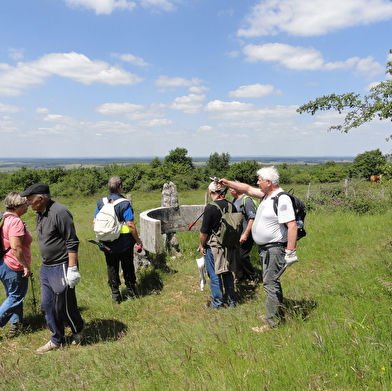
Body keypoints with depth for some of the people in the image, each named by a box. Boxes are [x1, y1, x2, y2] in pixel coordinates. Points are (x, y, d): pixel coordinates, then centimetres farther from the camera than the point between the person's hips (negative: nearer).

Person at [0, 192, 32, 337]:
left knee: (13, 296, 21)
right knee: (16, 297, 5)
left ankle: (15, 325, 31)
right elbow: (16, 248, -28)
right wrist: (26, 266, -20)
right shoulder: (15, 222, -22)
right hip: (14, 267, -10)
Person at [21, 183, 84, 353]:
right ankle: (57, 340, 31)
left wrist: (72, 269, -22)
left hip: (60, 268, -9)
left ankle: (78, 329, 32)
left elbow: (72, 243, -21)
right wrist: (45, 265, 19)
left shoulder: (59, 212, -20)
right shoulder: (40, 214, 8)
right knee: (47, 306, 15)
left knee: (64, 306, 5)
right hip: (46, 268, 9)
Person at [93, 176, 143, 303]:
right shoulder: (124, 203, -15)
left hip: (108, 243, 4)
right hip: (125, 242, -3)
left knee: (112, 268, 13)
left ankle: (115, 295, 20)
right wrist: (138, 240, -8)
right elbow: (130, 225, -18)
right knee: (128, 267, 12)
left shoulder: (101, 202, 0)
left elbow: (95, 222, 4)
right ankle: (131, 292, 24)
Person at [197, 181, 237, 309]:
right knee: (227, 272, 17)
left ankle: (217, 302, 14)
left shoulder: (210, 207, -17)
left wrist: (201, 245, -1)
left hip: (214, 246, -6)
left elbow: (204, 231, -15)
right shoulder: (232, 206, 1)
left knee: (214, 275, 6)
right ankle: (231, 300, 26)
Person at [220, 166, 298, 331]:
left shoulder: (282, 200, -22)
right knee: (272, 282, 20)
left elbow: (292, 226, -26)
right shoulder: (266, 195, 7)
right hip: (265, 248, 10)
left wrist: (290, 251, -26)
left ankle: (271, 321, 5)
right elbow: (248, 189, 20)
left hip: (275, 249, -10)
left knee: (270, 283, -5)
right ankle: (277, 313, 36)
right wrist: (228, 183, 19)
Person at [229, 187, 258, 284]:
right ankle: (239, 276, 27)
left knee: (242, 256, -7)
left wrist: (246, 234, -22)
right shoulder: (233, 200, 13)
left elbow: (252, 218, -20)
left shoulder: (246, 200, -14)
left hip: (245, 236, -8)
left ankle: (253, 277, 11)